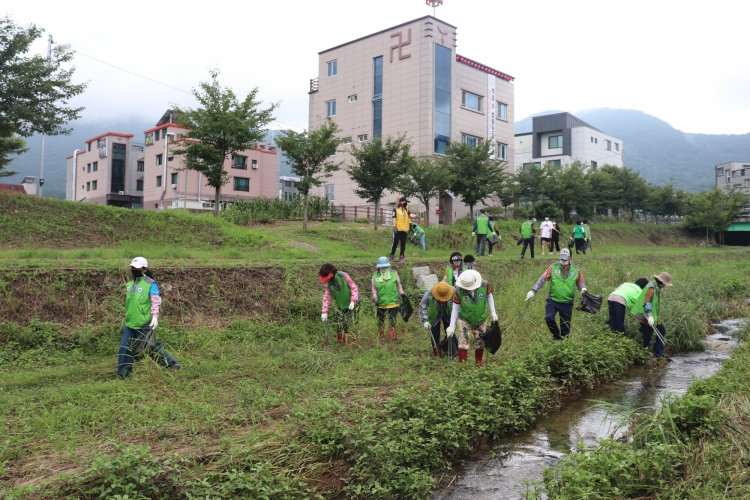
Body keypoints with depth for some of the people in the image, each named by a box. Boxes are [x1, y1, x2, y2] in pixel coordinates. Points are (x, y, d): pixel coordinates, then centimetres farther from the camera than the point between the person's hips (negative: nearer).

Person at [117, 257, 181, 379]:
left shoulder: (150, 284, -10)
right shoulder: (129, 284, 12)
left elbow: (156, 302, -16)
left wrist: (155, 317, -26)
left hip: (144, 325, -7)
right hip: (129, 324, 7)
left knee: (152, 346, 0)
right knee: (124, 347, 7)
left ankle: (171, 363, 15)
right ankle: (122, 374, 18)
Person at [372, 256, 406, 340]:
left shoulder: (394, 274, -6)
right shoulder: (375, 276, -4)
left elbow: (398, 285, 5)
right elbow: (374, 289, 2)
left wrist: (402, 293, -9)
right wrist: (375, 298, -12)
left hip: (393, 303, -2)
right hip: (380, 303, 2)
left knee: (392, 322, 3)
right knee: (380, 322, 17)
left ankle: (392, 338, 13)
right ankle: (380, 338, 34)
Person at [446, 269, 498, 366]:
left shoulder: (484, 285, -22)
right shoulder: (458, 290, -24)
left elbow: (489, 296, 0)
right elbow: (455, 308, -14)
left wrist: (493, 312, -4)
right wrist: (452, 326, -12)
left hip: (481, 319, 2)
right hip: (464, 319, -2)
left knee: (480, 342, 16)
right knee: (463, 342, -6)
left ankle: (478, 360, 40)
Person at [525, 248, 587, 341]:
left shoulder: (576, 270, 1)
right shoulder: (553, 267, -3)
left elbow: (580, 283, 9)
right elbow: (542, 279, -5)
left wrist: (583, 288, -15)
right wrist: (533, 291, -13)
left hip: (567, 303, 1)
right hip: (553, 301, -1)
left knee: (565, 326, 7)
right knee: (549, 318, -17)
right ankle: (556, 335, 11)